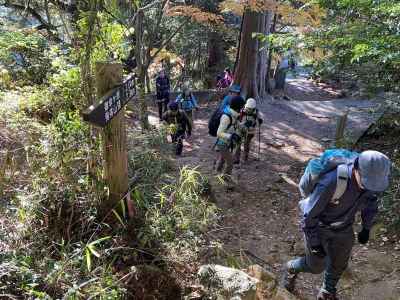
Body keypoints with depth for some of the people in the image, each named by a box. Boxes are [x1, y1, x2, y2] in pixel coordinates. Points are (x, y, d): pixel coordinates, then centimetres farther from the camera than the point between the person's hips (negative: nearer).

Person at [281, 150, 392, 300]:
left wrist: (366, 228, 7)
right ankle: (292, 268, 46)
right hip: (318, 227, -5)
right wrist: (314, 244, -19)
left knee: (338, 265, 21)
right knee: (316, 266, 13)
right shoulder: (331, 183, -40)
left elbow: (370, 199, 3)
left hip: (344, 229, 5)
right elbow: (309, 214, -27)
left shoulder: (372, 175, -20)